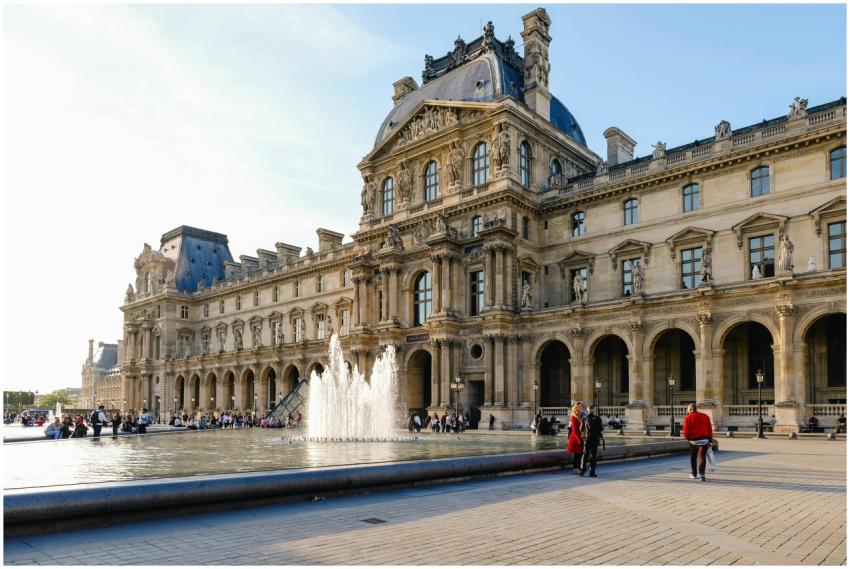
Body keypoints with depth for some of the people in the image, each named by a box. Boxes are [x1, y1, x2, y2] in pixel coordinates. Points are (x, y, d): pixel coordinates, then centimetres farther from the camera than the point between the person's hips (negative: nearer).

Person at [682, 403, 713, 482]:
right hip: (704, 440, 1)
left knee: (693, 457, 17)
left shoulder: (688, 418, -5)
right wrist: (710, 440, 7)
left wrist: (687, 438, 8)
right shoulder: (705, 416, 5)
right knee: (701, 457, 0)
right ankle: (702, 474, -17)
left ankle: (694, 474, 27)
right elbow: (709, 429, 3)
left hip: (693, 440, -1)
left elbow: (685, 431, -10)